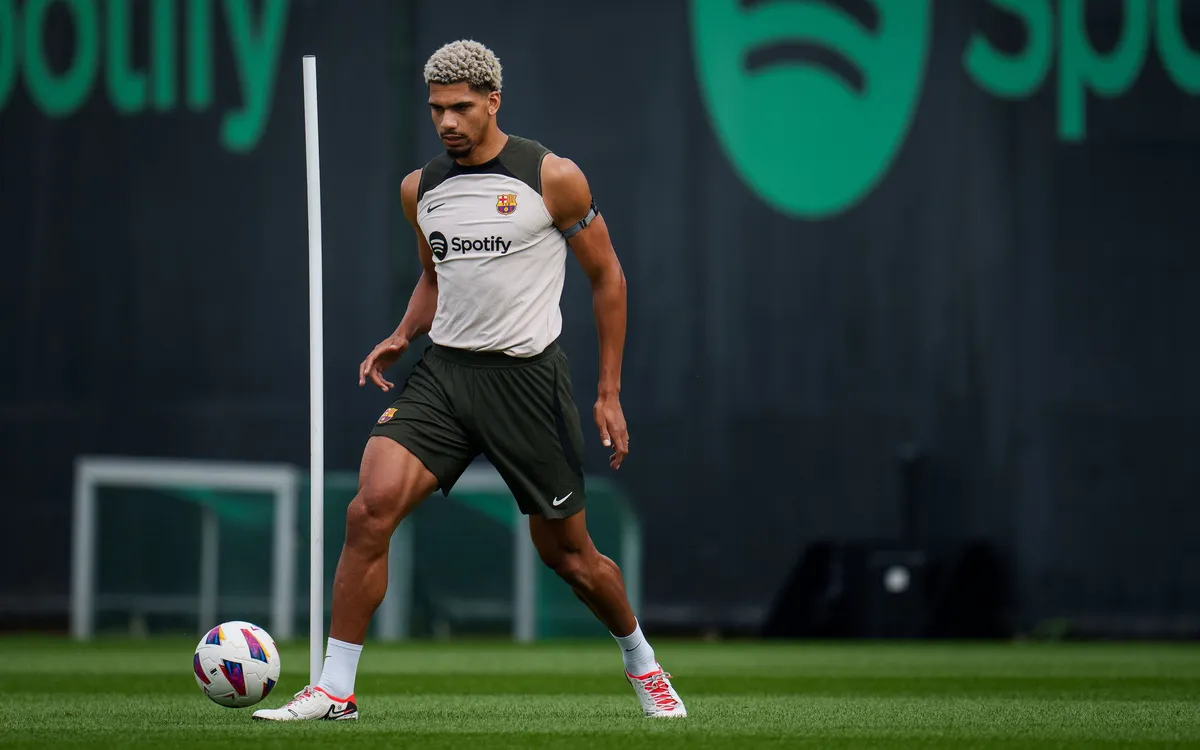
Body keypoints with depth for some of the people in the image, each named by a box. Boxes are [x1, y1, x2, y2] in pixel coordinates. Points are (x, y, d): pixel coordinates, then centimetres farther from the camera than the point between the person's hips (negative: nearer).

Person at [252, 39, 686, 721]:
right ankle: (336, 690, -13)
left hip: (527, 377, -3)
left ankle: (642, 662, 36)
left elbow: (607, 275, 1)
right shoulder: (421, 189, 7)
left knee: (567, 551, 7)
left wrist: (610, 394, -2)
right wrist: (403, 337, 4)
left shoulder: (553, 179, -7)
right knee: (372, 507, -18)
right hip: (443, 371, 3)